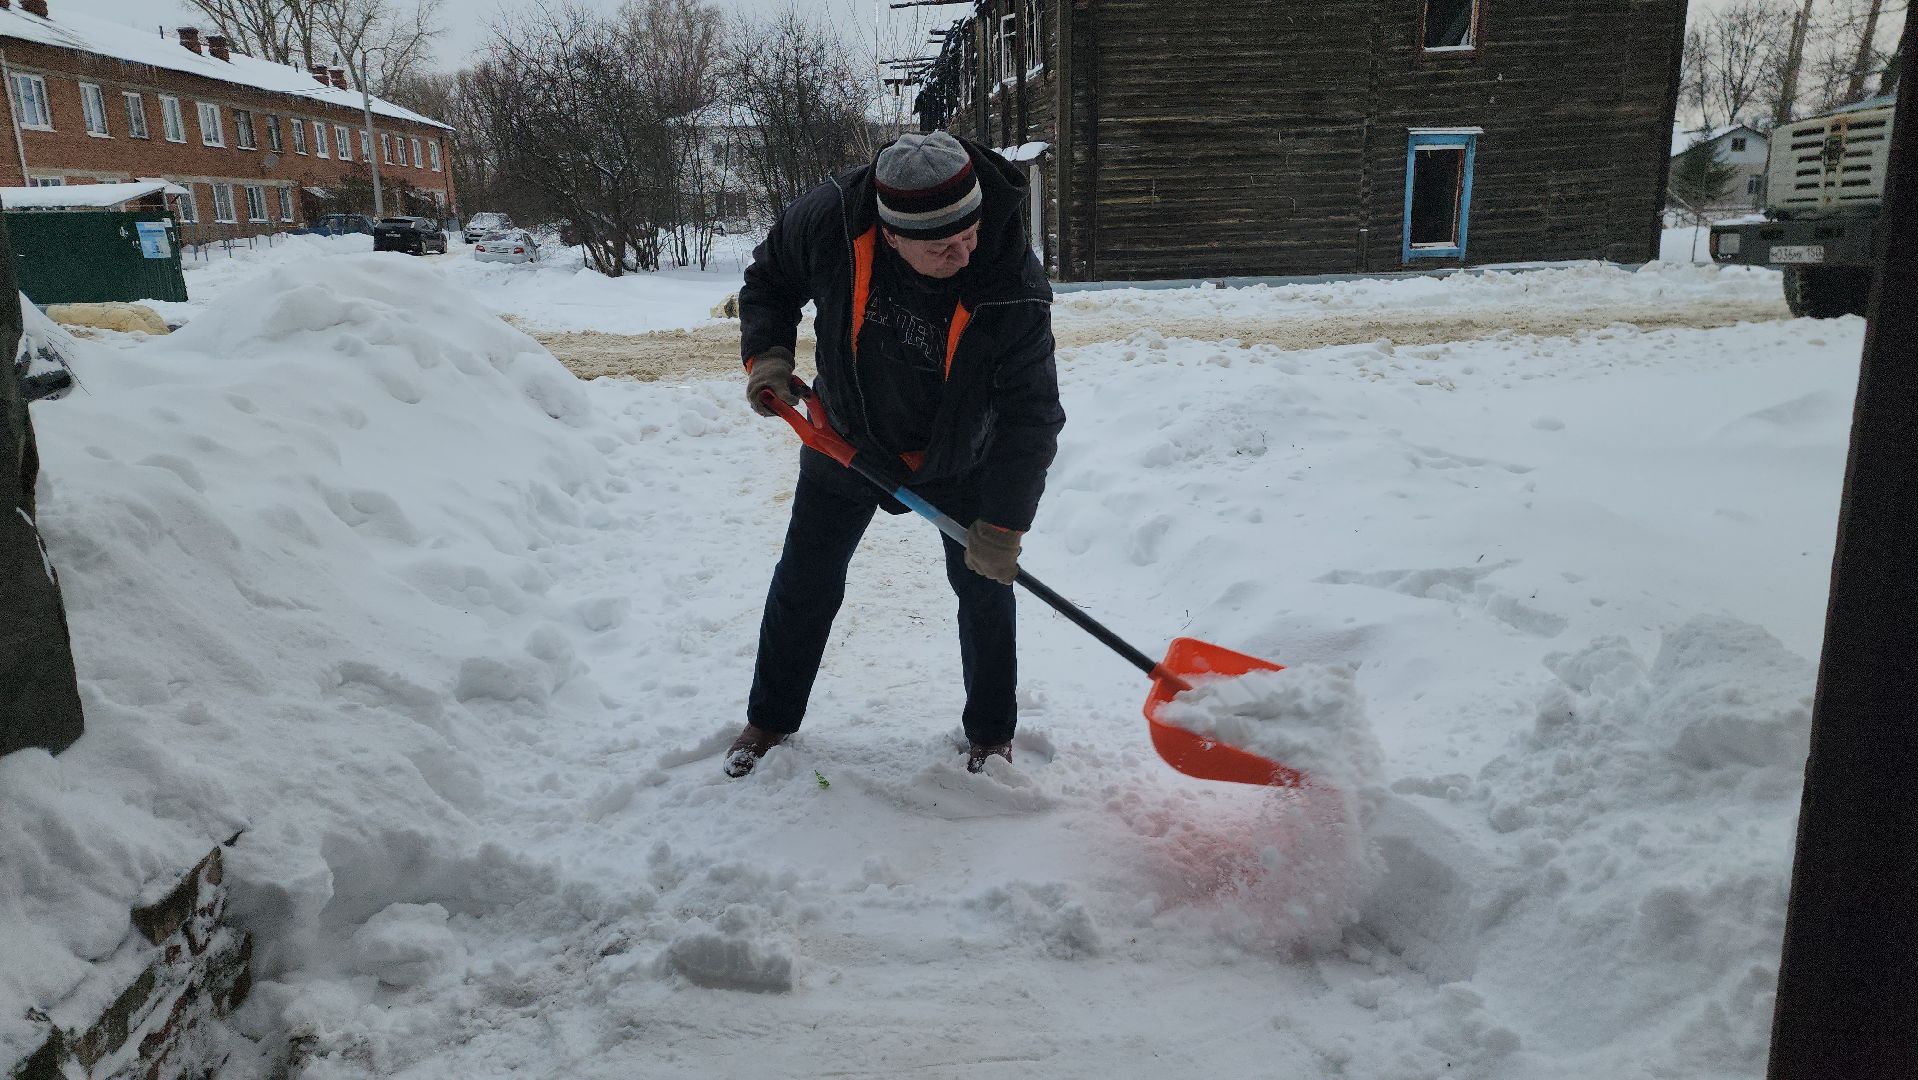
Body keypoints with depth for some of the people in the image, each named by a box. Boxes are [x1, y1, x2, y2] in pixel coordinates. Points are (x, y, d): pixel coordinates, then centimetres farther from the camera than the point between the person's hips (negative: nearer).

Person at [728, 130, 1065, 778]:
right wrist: (767, 353, -21)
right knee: (805, 581, 13)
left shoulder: (1015, 290, -34)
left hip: (960, 456, -2)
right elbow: (769, 279, -6)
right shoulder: (829, 220, -29)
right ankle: (770, 718, 35)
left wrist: (1002, 525, -28)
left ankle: (991, 733, 28)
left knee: (984, 587, 5)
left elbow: (1032, 418, -26)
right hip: (847, 437, 2)